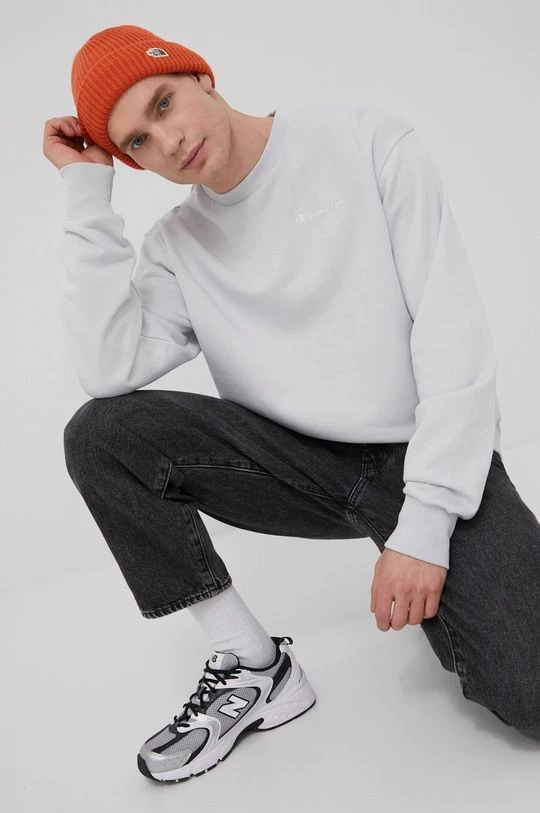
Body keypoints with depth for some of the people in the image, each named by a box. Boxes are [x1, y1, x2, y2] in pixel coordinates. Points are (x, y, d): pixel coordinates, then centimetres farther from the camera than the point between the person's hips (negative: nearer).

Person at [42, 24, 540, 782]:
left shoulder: (369, 141, -7)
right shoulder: (175, 246, 3)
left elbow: (454, 326, -13)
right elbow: (107, 371, -15)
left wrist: (424, 522, -20)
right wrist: (88, 193, -11)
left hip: (428, 456, -3)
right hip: (301, 462, 4)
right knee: (100, 436, -18)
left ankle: (449, 611, 12)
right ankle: (256, 666, -6)